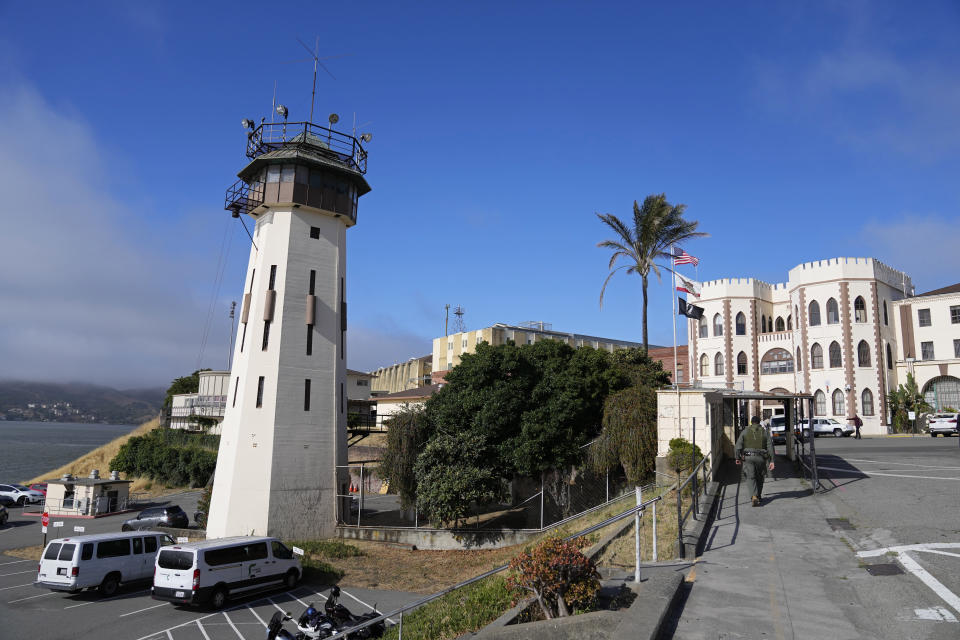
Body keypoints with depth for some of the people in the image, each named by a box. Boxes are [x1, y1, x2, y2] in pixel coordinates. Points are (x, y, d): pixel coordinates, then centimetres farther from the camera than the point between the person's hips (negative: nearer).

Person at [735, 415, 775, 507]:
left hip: (748, 458, -2)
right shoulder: (764, 432, 6)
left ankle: (754, 497, -20)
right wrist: (771, 461, -3)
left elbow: (738, 446, -4)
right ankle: (758, 496, 30)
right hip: (760, 458, 2)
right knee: (759, 477, 20)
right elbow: (770, 447, -2)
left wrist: (738, 458, 5)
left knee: (751, 478, -1)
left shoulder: (745, 431, 3)